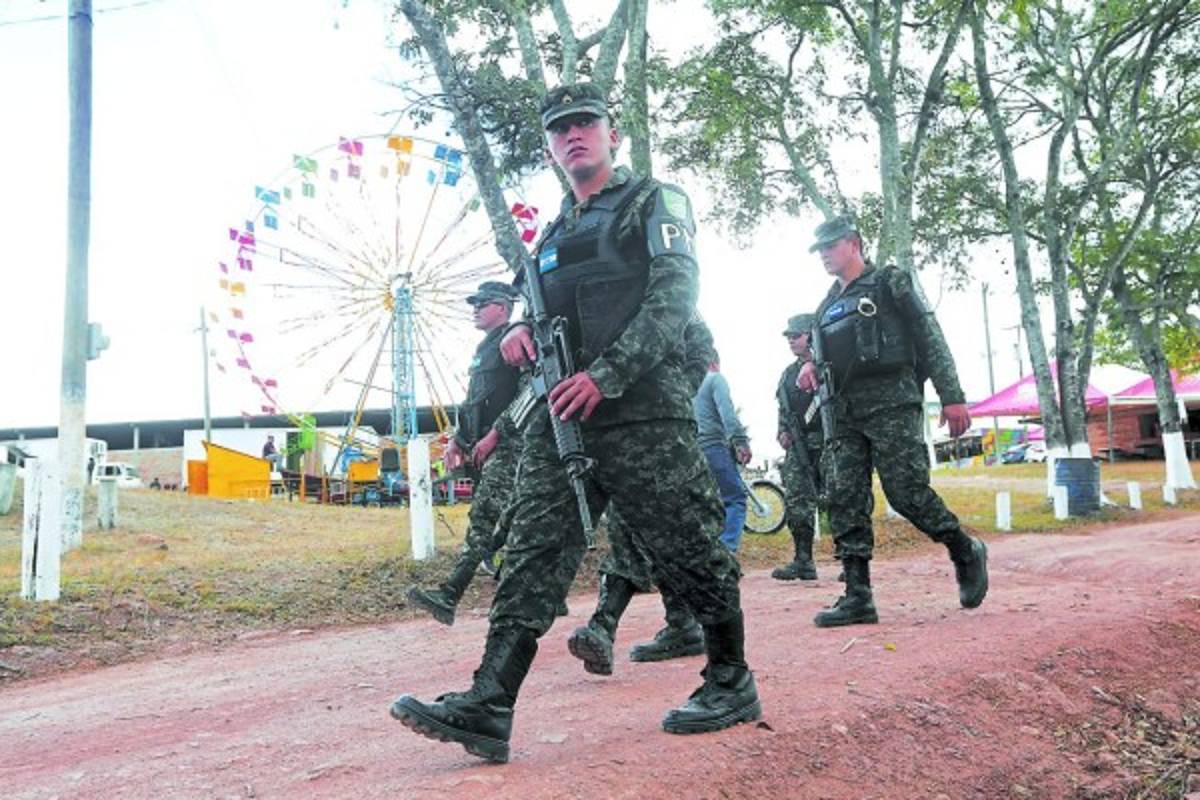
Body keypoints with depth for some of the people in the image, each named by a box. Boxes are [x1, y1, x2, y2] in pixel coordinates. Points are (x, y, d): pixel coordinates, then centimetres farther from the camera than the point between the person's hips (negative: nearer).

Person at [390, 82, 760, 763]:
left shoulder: (655, 202, 6)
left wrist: (605, 374, -19)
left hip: (642, 413, -6)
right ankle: (489, 706, -5)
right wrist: (521, 334, 4)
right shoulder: (553, 234, 25)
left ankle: (732, 685, 19)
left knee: (686, 552, 0)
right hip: (560, 417, 6)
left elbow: (675, 296, -9)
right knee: (532, 553, -3)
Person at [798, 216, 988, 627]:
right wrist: (809, 366, 3)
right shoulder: (828, 304, 22)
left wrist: (952, 397, -10)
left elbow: (930, 338, -2)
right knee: (844, 500, -2)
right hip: (844, 413, 6)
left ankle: (966, 552, 14)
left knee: (907, 492, -12)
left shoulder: (890, 283, 4)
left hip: (891, 404, -6)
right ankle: (857, 597, -1)